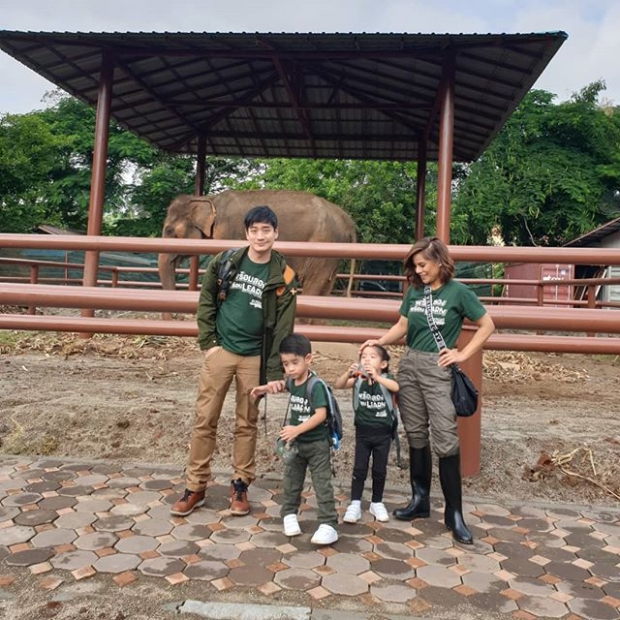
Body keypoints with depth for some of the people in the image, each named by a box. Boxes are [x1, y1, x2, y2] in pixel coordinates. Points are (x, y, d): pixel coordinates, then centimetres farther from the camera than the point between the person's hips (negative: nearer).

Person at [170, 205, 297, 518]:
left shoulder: (283, 276, -4)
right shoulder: (224, 262, -1)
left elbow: (283, 326, -4)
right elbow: (206, 303, 5)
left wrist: (275, 371, -7)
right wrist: (208, 343, -4)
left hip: (255, 357, -1)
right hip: (221, 350, 1)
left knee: (246, 424, 9)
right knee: (205, 420, 4)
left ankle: (240, 485, 24)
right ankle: (195, 488, 16)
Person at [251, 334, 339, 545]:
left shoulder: (316, 385, -23)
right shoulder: (292, 381, 0)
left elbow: (321, 415, -28)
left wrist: (296, 429, -31)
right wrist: (266, 388, 14)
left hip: (317, 443, -7)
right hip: (297, 443, 7)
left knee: (322, 484, -4)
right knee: (291, 480, 17)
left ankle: (328, 524, -1)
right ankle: (289, 514, 35)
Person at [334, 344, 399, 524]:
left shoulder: (385, 379, -10)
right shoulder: (358, 379, -5)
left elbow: (396, 387, -31)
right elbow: (338, 385, -17)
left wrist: (376, 377, -45)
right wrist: (348, 373, -36)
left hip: (383, 433, 0)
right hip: (363, 432, 1)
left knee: (380, 470, 11)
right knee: (359, 469, 2)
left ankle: (377, 503, 26)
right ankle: (355, 504, 10)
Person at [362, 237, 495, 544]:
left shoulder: (458, 292, -6)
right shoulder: (414, 291, 7)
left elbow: (487, 326, 0)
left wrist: (463, 354, -6)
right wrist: (379, 341, -3)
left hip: (438, 369, -5)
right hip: (409, 365, 5)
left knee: (445, 440, -6)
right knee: (415, 436, 11)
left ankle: (454, 513, 6)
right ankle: (420, 500, 24)